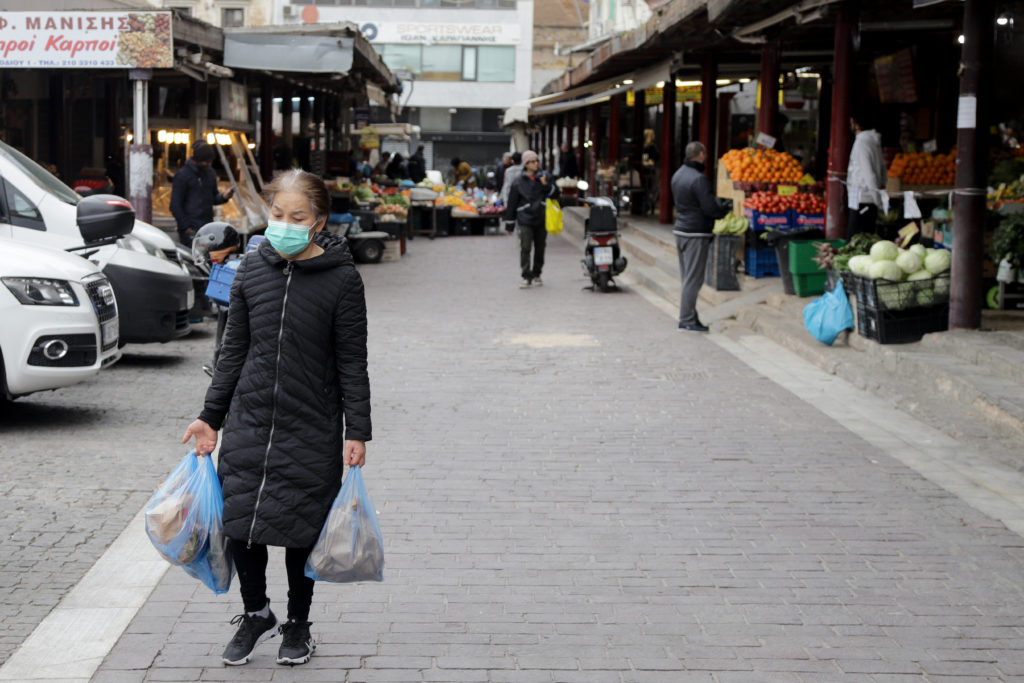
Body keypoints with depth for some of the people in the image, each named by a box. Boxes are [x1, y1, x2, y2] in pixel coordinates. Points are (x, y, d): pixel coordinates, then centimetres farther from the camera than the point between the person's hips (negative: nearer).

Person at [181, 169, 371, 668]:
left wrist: (357, 431, -8)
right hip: (249, 421, 3)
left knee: (301, 530, 6)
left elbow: (352, 362, -5)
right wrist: (210, 416, 8)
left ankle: (298, 624, 26)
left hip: (312, 429, -3)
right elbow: (234, 348, 9)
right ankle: (256, 613, 24)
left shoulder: (341, 278, -8)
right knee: (239, 521, 1)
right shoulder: (253, 268, 2)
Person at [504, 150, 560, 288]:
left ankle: (536, 275, 23)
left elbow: (555, 194, 5)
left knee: (540, 249, 9)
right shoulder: (518, 182, 0)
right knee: (525, 248, -11)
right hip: (525, 221, -2)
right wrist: (510, 224, 3)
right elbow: (512, 204, 3)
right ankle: (526, 276, -7)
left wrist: (546, 185, -13)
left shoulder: (544, 177, 6)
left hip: (541, 220, 3)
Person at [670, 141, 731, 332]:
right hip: (696, 233, -9)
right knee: (694, 278, -5)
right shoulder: (699, 179, -18)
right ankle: (687, 320, -4)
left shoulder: (677, 175, 12)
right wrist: (728, 209, -1)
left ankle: (687, 317, 17)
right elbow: (710, 209, -20)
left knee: (687, 278, 14)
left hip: (681, 230, 9)